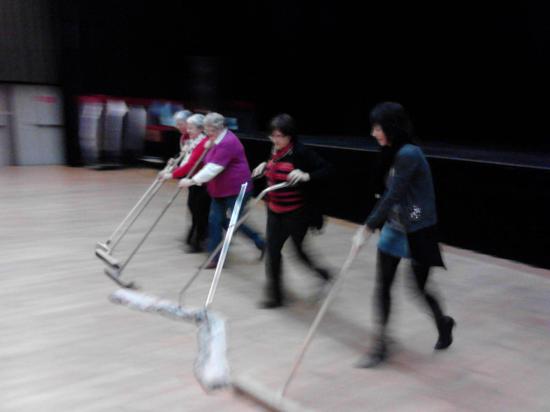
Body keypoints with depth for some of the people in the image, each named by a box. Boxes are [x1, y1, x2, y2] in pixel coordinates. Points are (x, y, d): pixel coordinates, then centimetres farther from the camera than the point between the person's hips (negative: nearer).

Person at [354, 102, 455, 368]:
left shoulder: (409, 154, -22)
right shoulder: (394, 153, 5)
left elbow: (393, 196, -25)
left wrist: (368, 227, -23)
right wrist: (374, 225, 14)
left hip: (417, 232, -8)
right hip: (394, 227, 8)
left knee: (420, 288, 9)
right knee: (382, 287, 6)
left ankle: (444, 324, 40)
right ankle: (380, 347, 16)